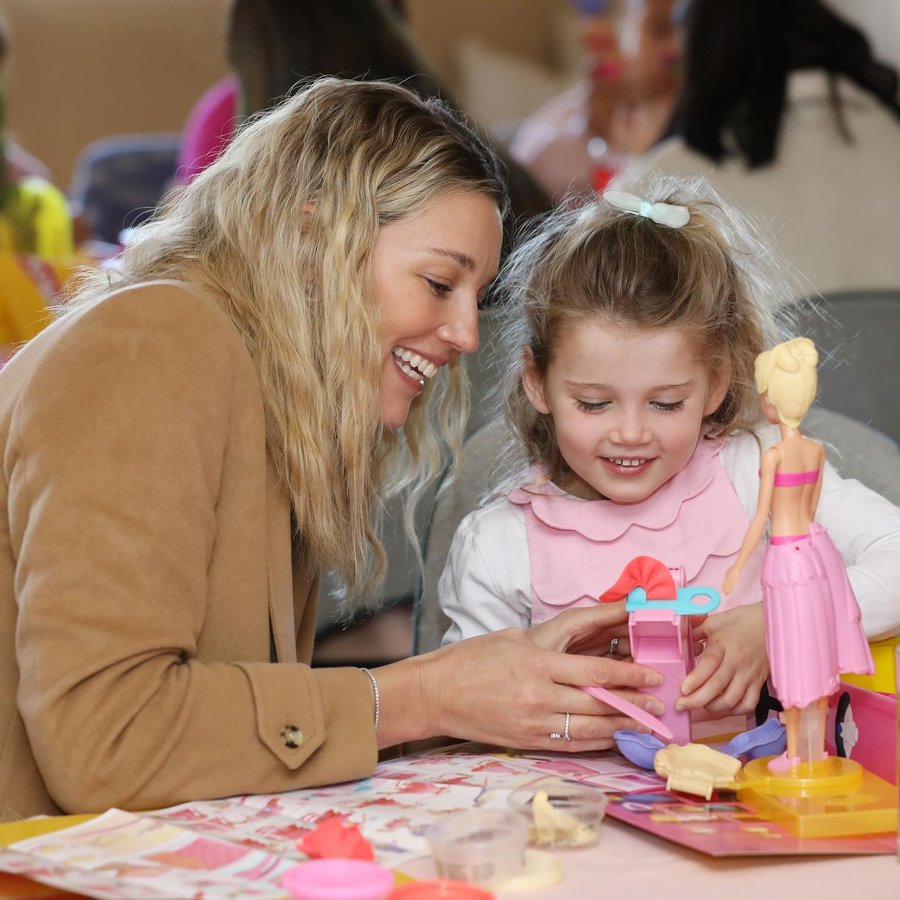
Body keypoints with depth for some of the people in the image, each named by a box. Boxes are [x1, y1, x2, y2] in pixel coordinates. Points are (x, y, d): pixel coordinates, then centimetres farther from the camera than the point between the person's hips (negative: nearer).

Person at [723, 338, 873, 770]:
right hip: (818, 547, 7)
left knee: (795, 653, 4)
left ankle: (793, 751, 15)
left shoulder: (774, 454, -19)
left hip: (787, 558, -6)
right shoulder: (817, 450, 2)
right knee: (820, 646, 15)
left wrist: (736, 567, -8)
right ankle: (818, 743, 24)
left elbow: (761, 518, -16)